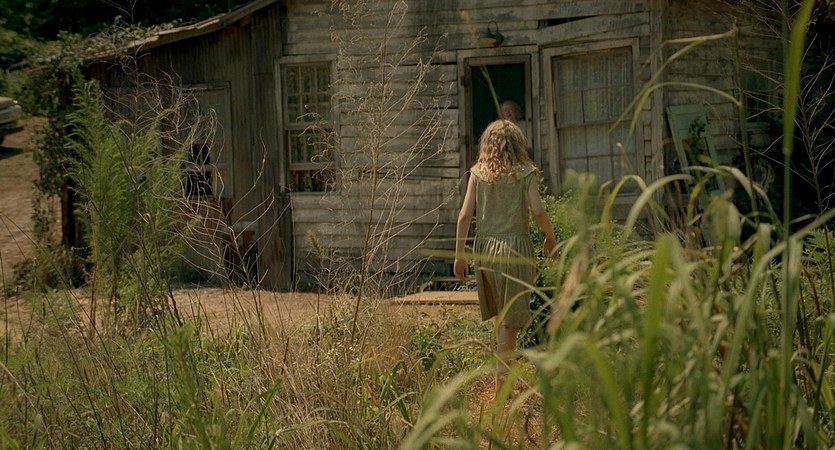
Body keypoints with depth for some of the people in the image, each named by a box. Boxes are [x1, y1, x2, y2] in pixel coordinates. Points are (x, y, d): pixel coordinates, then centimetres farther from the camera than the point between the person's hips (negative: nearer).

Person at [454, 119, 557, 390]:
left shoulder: (478, 173, 4)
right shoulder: (524, 173, -3)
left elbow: (465, 215, -1)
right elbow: (538, 211, -11)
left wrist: (459, 255, 4)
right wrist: (550, 237, 7)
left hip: (484, 248, 3)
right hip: (515, 247, -3)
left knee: (499, 314, 21)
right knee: (510, 319, 3)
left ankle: (502, 368, 26)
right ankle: (502, 379, -2)